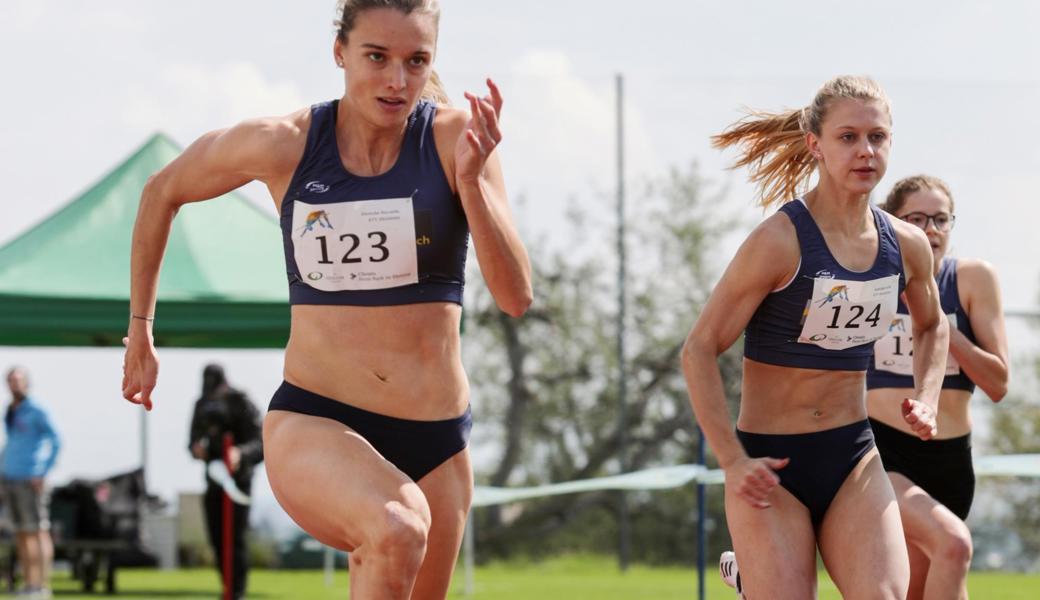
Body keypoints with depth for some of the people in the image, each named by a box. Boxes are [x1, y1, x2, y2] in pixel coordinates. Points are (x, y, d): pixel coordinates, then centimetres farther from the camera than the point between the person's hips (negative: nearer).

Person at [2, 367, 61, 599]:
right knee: (21, 534, 7)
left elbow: (56, 441, -11)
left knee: (38, 532, -8)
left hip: (30, 480, -8)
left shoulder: (36, 410, -8)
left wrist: (43, 473, -15)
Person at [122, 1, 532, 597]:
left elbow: (516, 297, -11)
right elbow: (163, 193, 15)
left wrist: (472, 179, -24)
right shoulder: (283, 145, -4)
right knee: (398, 528, -35)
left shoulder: (456, 138, -5)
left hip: (435, 439, 2)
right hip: (312, 423, -2)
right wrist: (140, 333, 20)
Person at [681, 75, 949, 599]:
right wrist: (732, 462, -15)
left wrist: (925, 400, 7)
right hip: (771, 465, -4)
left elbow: (931, 326, 24)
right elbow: (699, 350, -12)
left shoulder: (906, 246, 1)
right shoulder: (780, 241, -16)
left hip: (853, 458, 4)